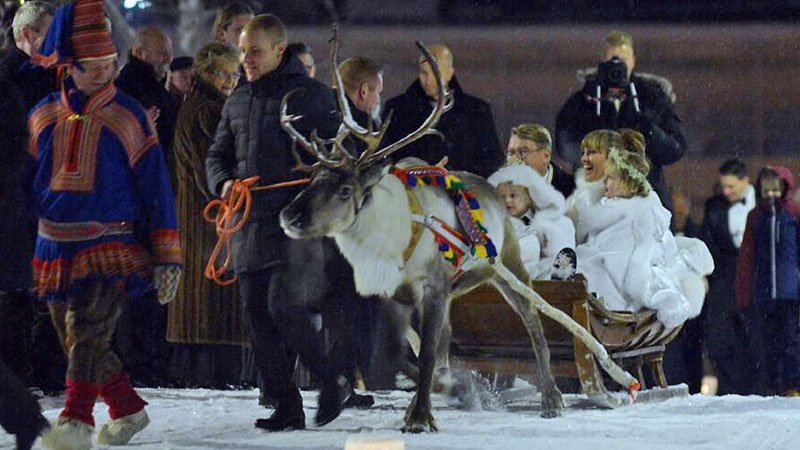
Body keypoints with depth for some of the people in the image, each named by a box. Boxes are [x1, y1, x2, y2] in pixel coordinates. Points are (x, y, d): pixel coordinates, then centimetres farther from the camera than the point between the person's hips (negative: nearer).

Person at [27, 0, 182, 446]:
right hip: (55, 246, 5)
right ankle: (128, 409, 25)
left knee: (89, 331, -20)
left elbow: (155, 186, 2)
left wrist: (166, 256, -1)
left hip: (112, 246, -4)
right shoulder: (43, 116, 10)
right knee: (78, 342, 8)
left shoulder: (128, 116, 1)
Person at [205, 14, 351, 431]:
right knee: (256, 315, 2)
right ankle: (287, 407, 7)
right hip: (249, 223, 6)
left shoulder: (310, 94, 0)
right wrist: (223, 182, 2)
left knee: (284, 308, -17)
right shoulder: (238, 101, 18)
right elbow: (217, 154, 23)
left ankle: (331, 381, 2)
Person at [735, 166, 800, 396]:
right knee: (769, 340, 6)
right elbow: (746, 256, 13)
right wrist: (743, 293, 8)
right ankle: (773, 385, 10)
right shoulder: (756, 217, 12)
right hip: (763, 289, 3)